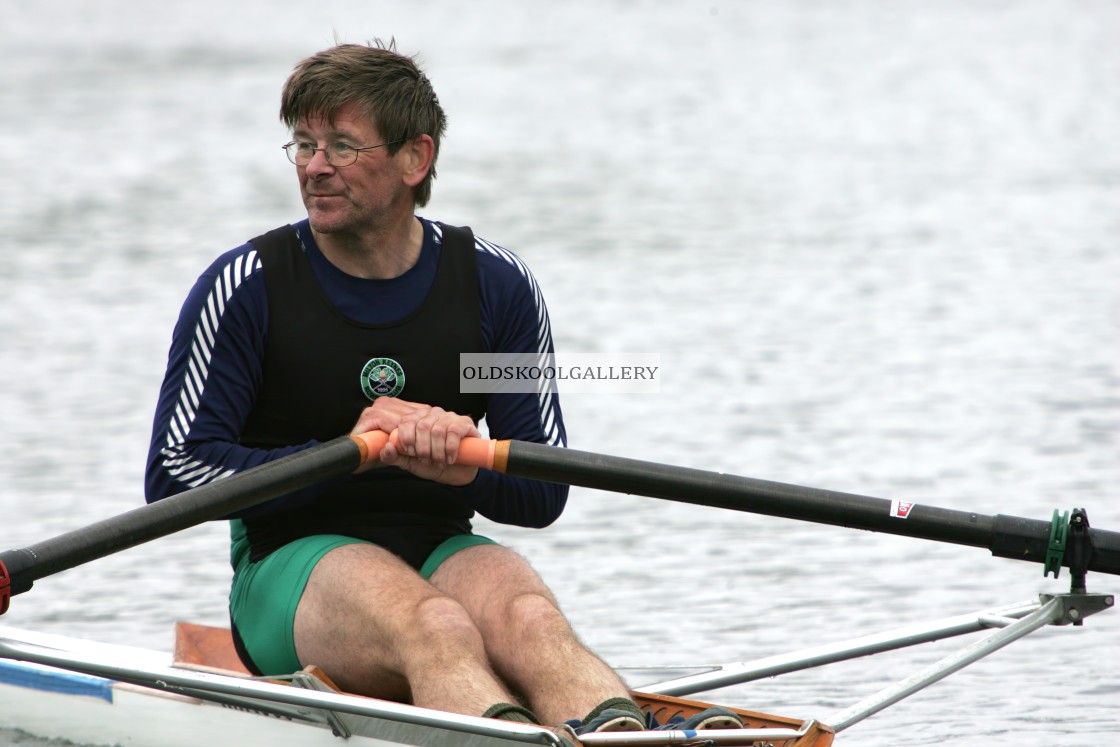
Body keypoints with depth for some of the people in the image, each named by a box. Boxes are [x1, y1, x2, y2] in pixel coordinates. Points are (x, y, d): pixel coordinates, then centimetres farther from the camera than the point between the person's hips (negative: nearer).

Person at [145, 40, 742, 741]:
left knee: (531, 620, -33)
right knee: (433, 626, -37)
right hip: (296, 564, -2)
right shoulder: (248, 287, -2)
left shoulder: (496, 285, 5)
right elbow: (174, 476, -7)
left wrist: (467, 467, -18)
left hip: (443, 552, 3)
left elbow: (544, 494, 5)